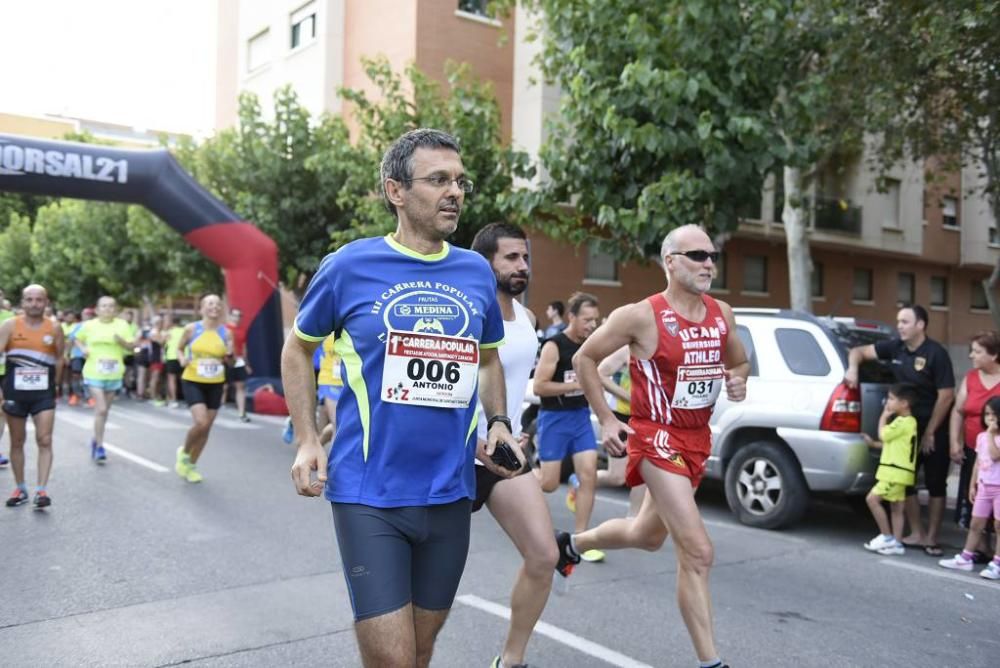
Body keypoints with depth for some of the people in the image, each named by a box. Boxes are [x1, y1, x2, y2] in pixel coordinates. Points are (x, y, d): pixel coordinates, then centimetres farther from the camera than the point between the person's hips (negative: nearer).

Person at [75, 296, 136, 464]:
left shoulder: (122, 325, 0)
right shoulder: (89, 325, 0)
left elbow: (132, 346, 1)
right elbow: (78, 339, 17)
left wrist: (122, 341, -19)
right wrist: (83, 348, -3)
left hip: (114, 374, 2)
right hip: (94, 373, -2)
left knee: (105, 410, 14)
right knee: (101, 409, -11)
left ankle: (96, 440, 33)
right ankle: (100, 447, -3)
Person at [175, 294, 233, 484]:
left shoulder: (226, 333, -2)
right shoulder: (191, 329, -7)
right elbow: (180, 348, 10)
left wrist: (229, 355, -15)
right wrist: (182, 359, -11)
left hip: (215, 384, 3)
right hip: (193, 382, -3)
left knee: (206, 427, 8)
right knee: (201, 423, -19)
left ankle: (191, 465, 29)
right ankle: (184, 452, 11)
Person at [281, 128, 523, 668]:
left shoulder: (477, 272, 5)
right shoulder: (349, 266, -6)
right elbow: (298, 350, 8)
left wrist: (498, 423, 2)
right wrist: (307, 439, -4)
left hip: (450, 493, 4)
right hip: (369, 492, -4)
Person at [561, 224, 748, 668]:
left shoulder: (721, 314, 2)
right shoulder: (641, 316, -16)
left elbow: (739, 362, 19)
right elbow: (584, 359, -6)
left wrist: (738, 381, -6)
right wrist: (606, 420, -10)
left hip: (698, 439, 8)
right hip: (658, 439, -7)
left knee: (648, 535, 23)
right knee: (697, 553, -13)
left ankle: (572, 544, 50)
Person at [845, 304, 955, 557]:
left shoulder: (936, 353, -16)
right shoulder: (895, 347, -1)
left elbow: (946, 396, -14)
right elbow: (859, 351, 9)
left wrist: (930, 433, -11)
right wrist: (853, 368, -14)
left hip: (935, 430, -5)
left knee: (935, 484, 4)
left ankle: (931, 537, 14)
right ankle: (917, 532, 19)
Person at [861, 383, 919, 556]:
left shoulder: (903, 421, -16)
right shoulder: (905, 421, 17)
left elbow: (883, 434, -11)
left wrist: (884, 416, 1)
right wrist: (874, 444, 18)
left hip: (896, 471, -10)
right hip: (896, 470, 10)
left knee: (872, 498, -11)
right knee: (896, 508, 10)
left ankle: (887, 536, -5)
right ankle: (896, 543, 12)